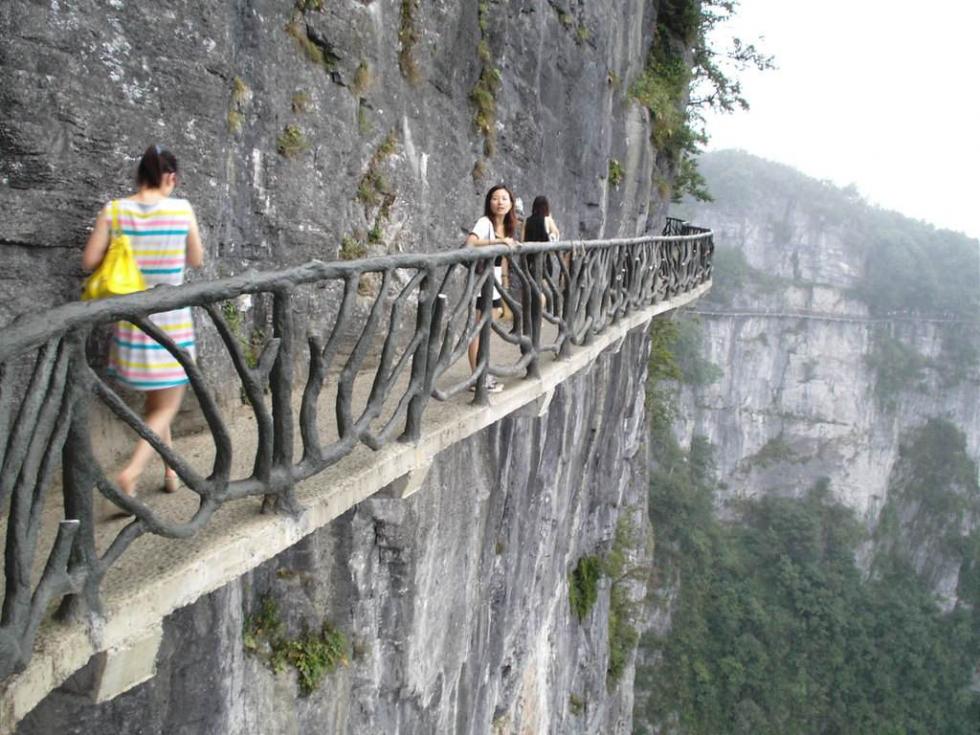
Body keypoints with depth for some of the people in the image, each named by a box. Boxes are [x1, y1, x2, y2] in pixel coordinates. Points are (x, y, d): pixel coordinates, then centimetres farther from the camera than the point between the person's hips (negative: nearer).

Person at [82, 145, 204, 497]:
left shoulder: (114, 210, -5)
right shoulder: (182, 209, -8)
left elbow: (89, 261, -5)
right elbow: (196, 260, 3)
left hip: (132, 320, 3)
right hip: (171, 322, -3)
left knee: (155, 400, 22)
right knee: (166, 407, 7)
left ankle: (170, 469, 30)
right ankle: (131, 473, -11)